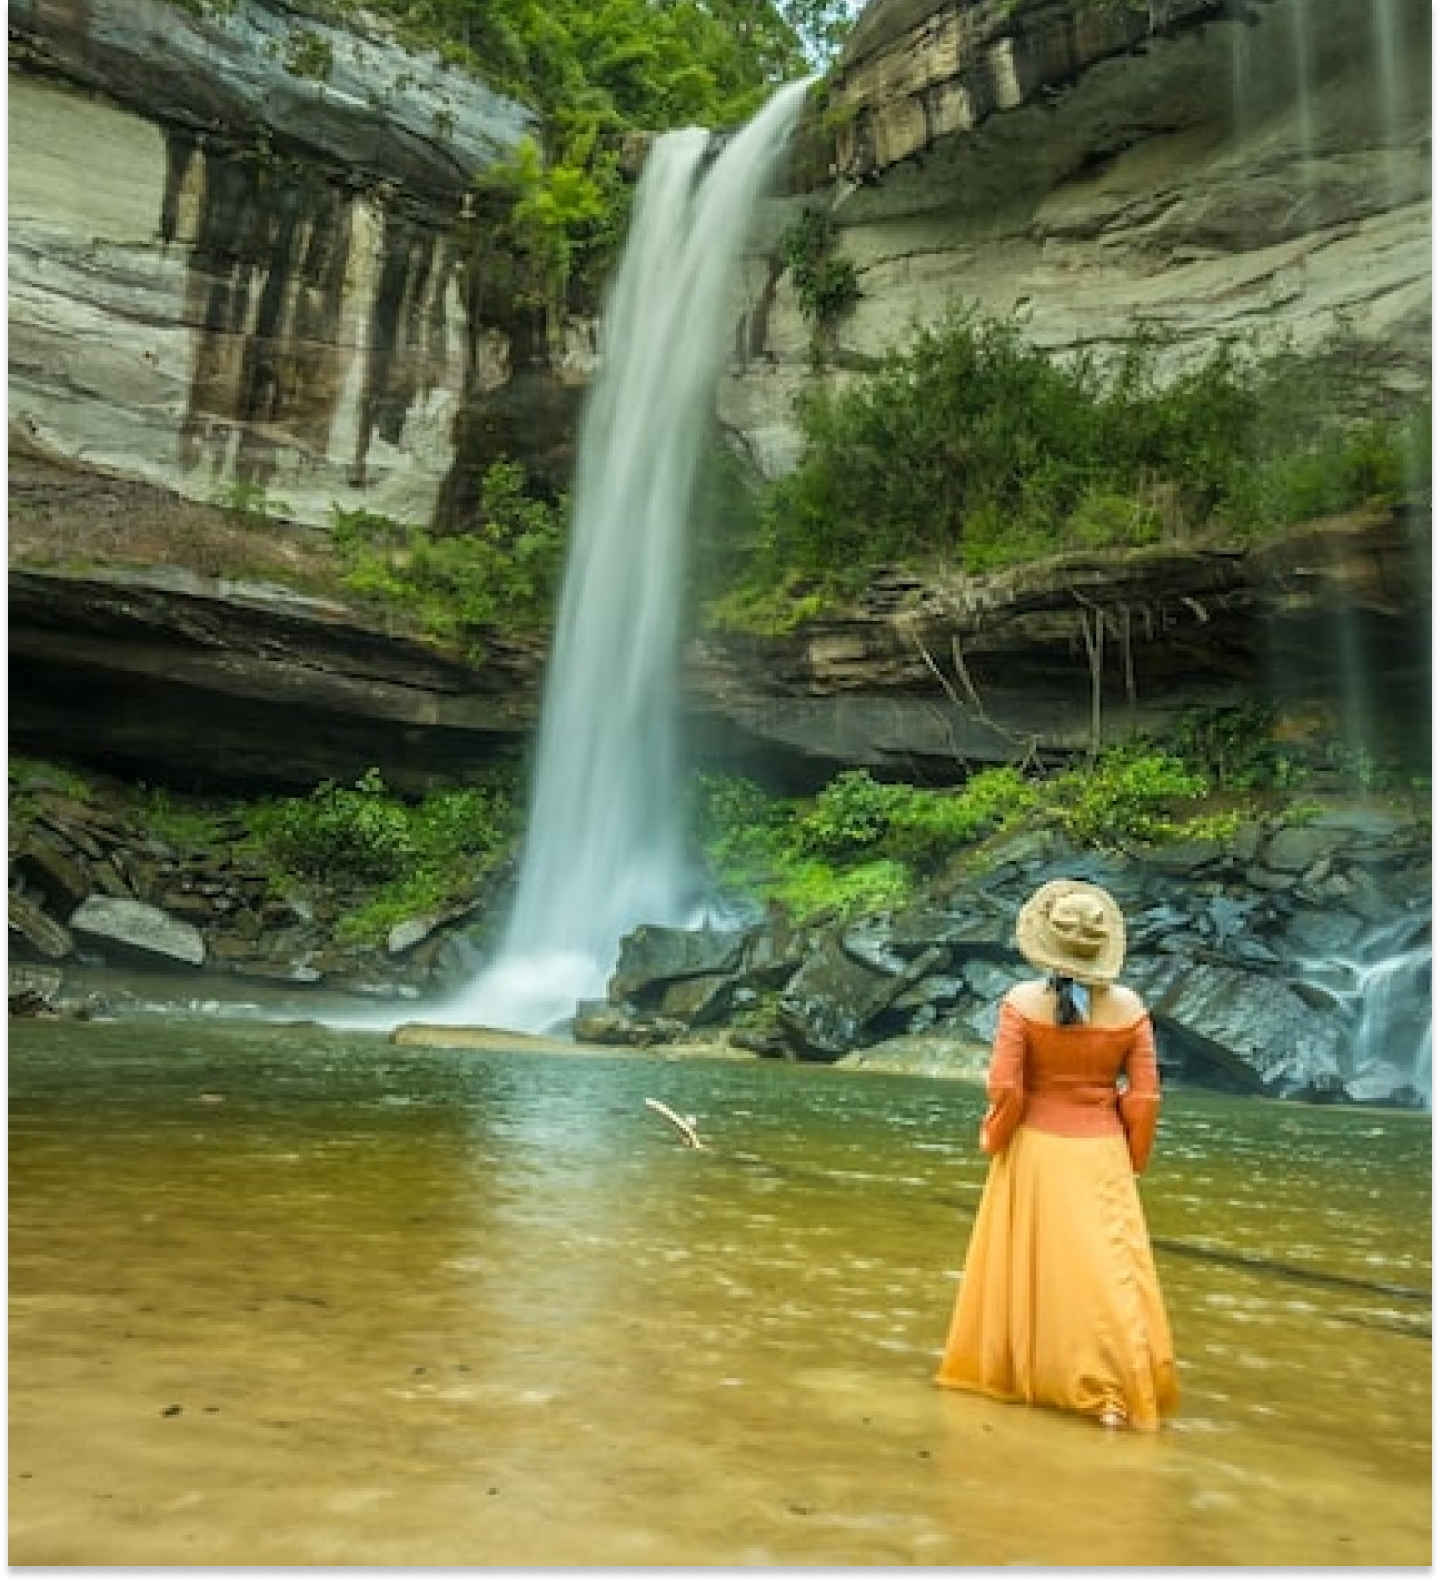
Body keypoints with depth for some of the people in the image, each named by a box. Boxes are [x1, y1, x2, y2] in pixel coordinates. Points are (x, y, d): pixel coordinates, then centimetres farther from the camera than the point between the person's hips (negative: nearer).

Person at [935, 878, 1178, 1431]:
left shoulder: (1022, 1001, -13)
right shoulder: (1129, 1005, -6)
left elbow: (1005, 1091, -15)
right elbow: (1144, 1098, -5)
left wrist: (994, 1140, 3)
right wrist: (1131, 1161, 9)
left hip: (1035, 1152, 0)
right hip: (1100, 1156, 1)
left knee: (1026, 1269, 14)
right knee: (1107, 1271, 6)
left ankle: (1008, 1371, 29)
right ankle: (1116, 1393, 3)